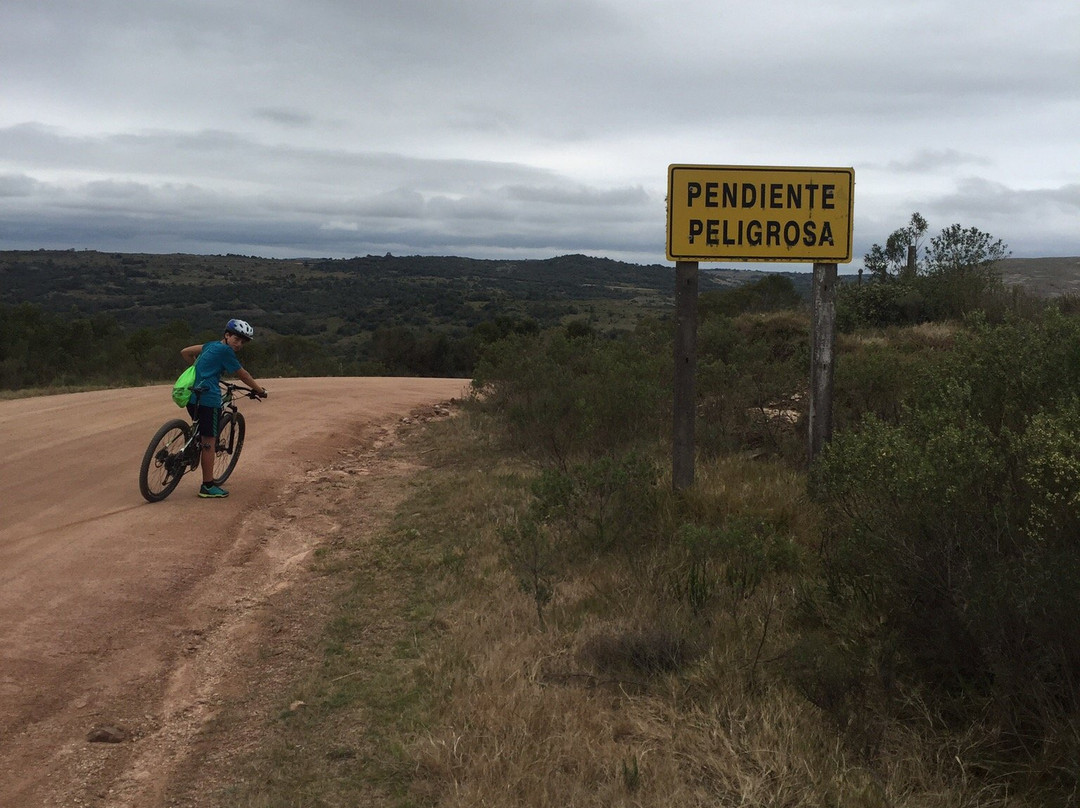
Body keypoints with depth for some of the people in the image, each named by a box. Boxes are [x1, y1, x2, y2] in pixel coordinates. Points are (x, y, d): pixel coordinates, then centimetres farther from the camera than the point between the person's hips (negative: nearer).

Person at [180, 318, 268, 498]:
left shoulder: (211, 345, 17)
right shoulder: (225, 351, -7)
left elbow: (185, 352, 25)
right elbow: (242, 374, -1)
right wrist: (259, 389, 13)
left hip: (193, 397, 9)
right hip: (208, 398, -9)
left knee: (204, 439, 16)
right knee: (209, 442, -2)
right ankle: (207, 487, 2)